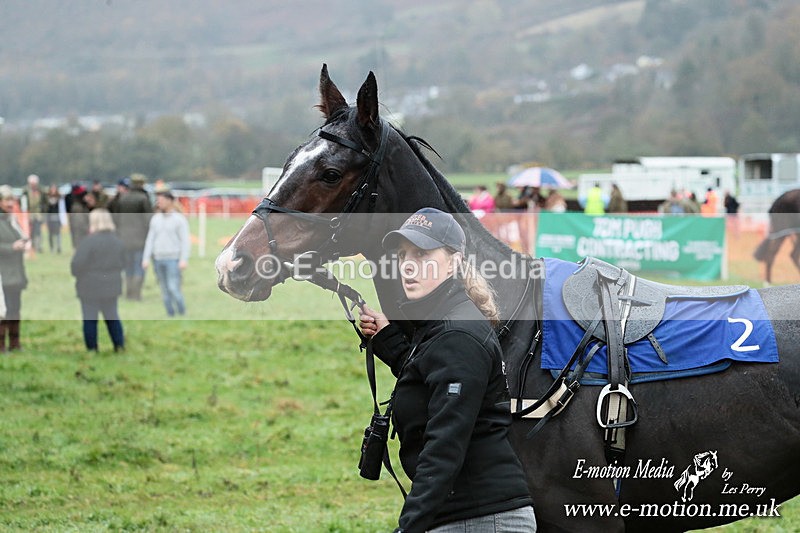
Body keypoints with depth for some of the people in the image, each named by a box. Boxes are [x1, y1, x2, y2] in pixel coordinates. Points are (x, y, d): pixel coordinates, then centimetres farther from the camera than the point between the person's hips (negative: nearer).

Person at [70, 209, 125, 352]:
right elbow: (122, 264, 13)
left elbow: (77, 264, -19)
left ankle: (92, 349, 7)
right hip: (111, 287, 6)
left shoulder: (89, 241, -18)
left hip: (90, 287, -6)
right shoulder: (117, 242, 5)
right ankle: (120, 346, 16)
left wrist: (76, 273, 1)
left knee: (90, 320, 3)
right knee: (112, 317, 16)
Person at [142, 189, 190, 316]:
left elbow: (185, 241, -11)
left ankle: (183, 314, 1)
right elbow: (150, 240, 9)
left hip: (173, 260, -5)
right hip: (158, 259, 5)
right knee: (165, 290, 5)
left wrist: (184, 260, -21)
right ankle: (171, 315, 11)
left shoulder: (180, 219, -6)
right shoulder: (155, 219, 9)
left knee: (173, 288, -14)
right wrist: (145, 259, 2)